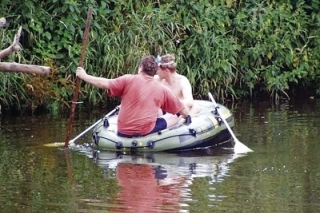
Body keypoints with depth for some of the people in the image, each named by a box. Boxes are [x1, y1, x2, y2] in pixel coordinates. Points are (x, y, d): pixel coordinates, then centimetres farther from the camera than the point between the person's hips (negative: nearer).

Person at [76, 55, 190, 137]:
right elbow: (182, 109, 12)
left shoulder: (128, 80, -4)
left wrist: (84, 76, 0)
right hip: (146, 131, -2)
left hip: (123, 132, 2)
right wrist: (188, 117, 34)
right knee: (174, 118, 11)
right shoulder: (162, 90, 3)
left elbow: (105, 83, -11)